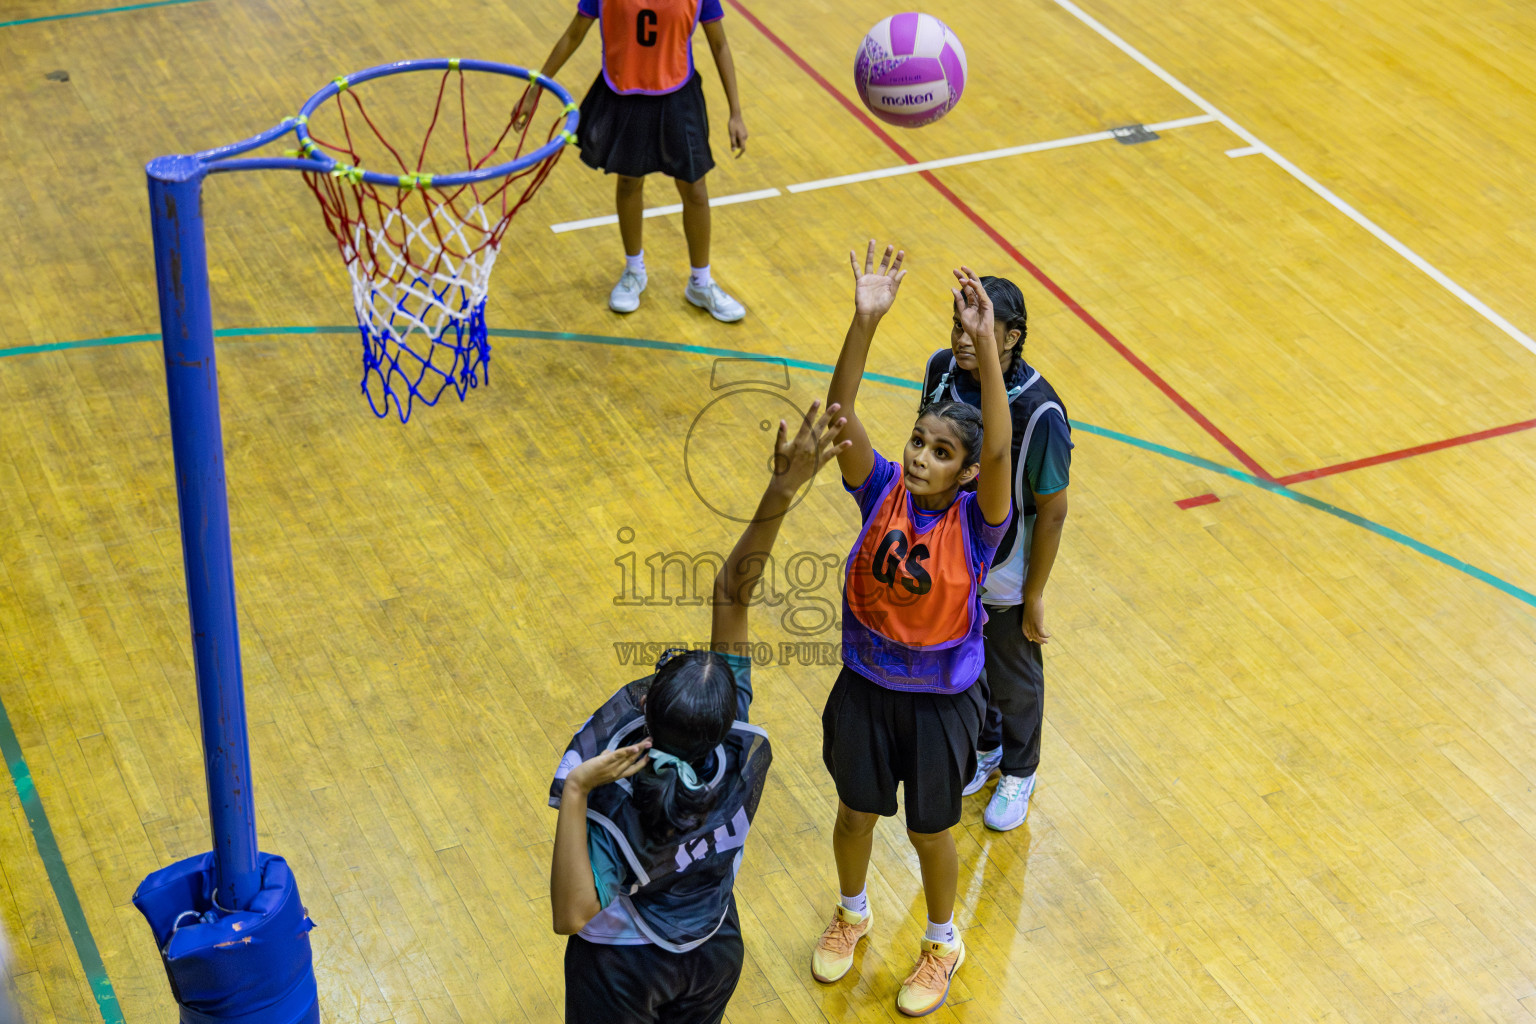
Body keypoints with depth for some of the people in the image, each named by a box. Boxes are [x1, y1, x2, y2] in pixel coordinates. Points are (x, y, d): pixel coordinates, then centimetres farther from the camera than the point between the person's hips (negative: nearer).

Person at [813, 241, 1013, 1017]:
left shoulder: (975, 519, -23)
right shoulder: (881, 488, -16)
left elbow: (998, 448, -42)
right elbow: (840, 414, -30)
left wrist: (983, 343, -52)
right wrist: (866, 321, -45)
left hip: (940, 696, -2)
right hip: (865, 681, 3)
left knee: (930, 831, 15)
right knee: (855, 810, 22)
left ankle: (942, 943, 43)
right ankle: (852, 912, 52)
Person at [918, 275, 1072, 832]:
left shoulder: (1039, 411, -32)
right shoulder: (941, 369, -15)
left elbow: (1052, 509, -20)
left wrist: (1035, 595, -12)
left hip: (1005, 580, -5)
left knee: (1014, 681, 19)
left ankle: (1018, 773, 47)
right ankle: (983, 749, 55)